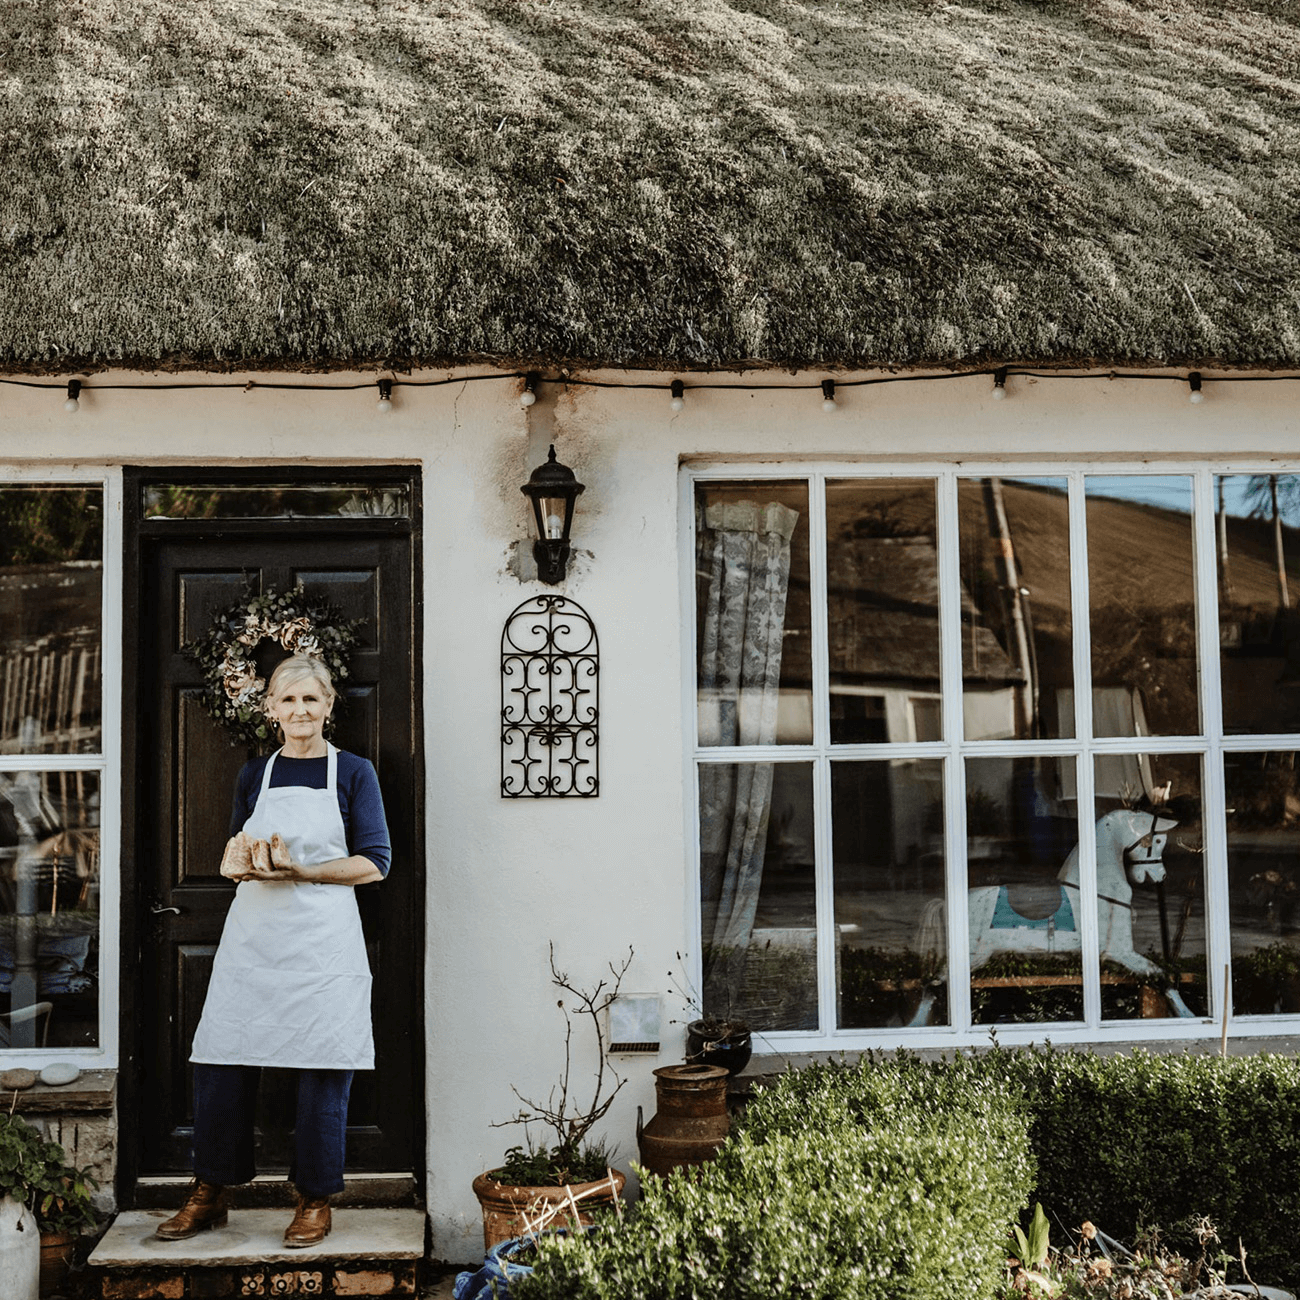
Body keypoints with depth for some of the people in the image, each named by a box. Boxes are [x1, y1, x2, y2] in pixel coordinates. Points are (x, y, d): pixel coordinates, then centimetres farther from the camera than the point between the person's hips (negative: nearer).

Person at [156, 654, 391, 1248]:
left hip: (323, 942, -3)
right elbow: (233, 858, 19)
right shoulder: (254, 775, 13)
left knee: (322, 1070, -2)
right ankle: (209, 1194, 16)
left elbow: (374, 863, -2)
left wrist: (301, 871, -14)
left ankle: (315, 1200, 13)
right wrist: (240, 861, -6)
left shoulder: (353, 772, 3)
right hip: (253, 936, 3)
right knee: (220, 1063, 1)